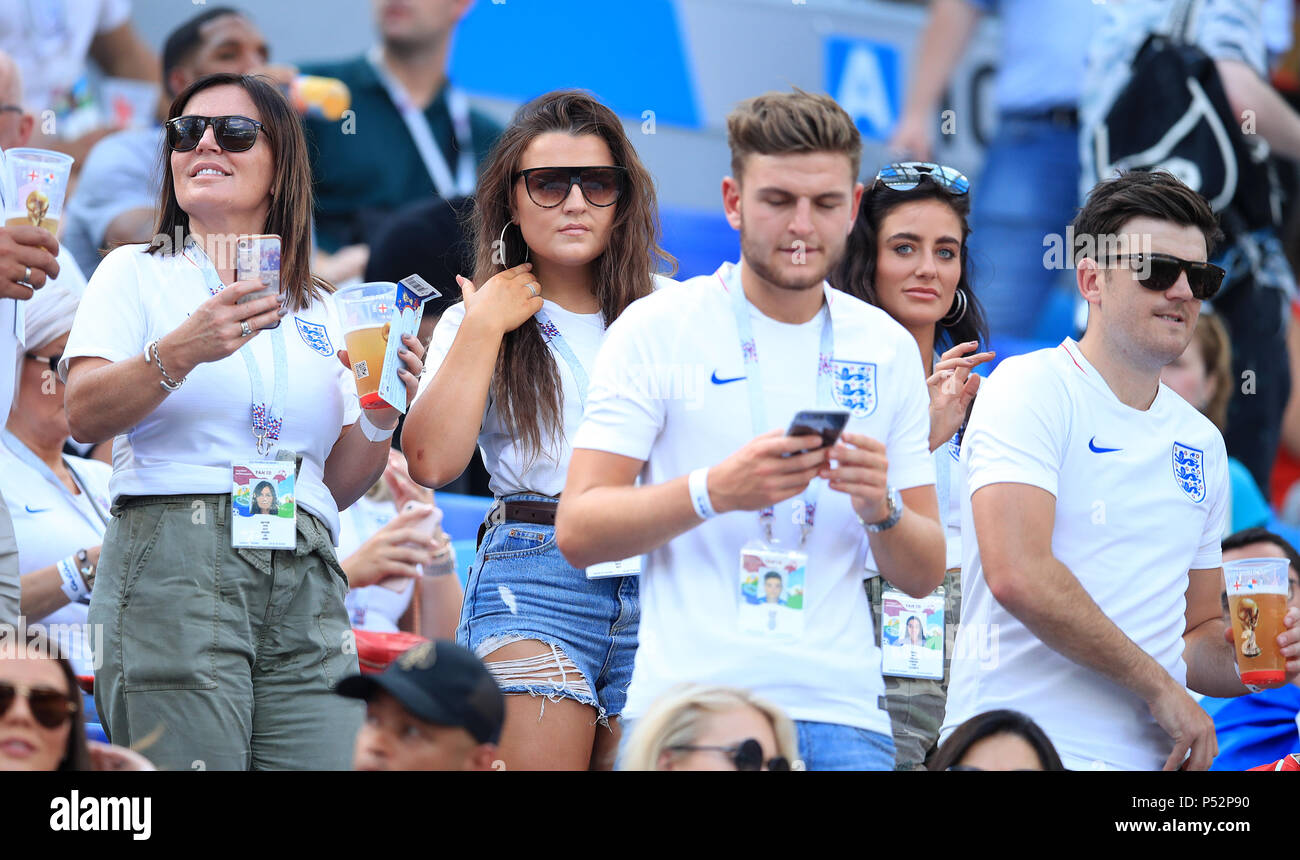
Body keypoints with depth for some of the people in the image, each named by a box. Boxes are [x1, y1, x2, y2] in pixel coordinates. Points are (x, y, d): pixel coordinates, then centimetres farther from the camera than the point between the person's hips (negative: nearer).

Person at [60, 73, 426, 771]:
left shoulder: (318, 307, 21)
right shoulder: (136, 273, 11)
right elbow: (83, 416, -6)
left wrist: (379, 418, 1)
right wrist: (183, 349, -21)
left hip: (305, 583, 4)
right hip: (173, 559, -4)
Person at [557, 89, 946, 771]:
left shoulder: (887, 349, 12)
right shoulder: (656, 329, 2)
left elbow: (924, 575, 13)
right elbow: (577, 529, -4)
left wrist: (881, 507, -9)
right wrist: (714, 491, -18)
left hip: (842, 712, 3)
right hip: (690, 706, -2)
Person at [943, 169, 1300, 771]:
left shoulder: (1201, 441, 17)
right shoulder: (1030, 389, -4)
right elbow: (1018, 575, -18)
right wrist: (1159, 687, -14)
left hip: (1150, 756, 7)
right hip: (1023, 744, -7)